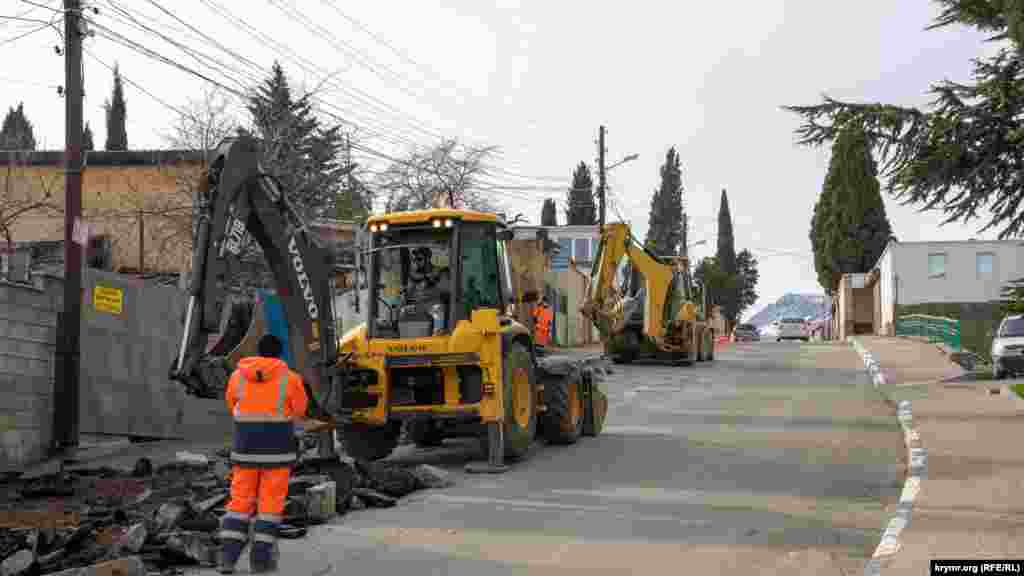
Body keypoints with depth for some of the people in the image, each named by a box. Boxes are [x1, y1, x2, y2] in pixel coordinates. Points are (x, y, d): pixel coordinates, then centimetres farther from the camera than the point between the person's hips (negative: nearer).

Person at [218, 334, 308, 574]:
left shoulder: (238, 376, 0)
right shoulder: (289, 379, -8)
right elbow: (300, 409, 7)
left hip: (246, 446, 3)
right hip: (277, 448, -3)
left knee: (241, 500, 10)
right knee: (271, 502, 6)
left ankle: (228, 556, 2)